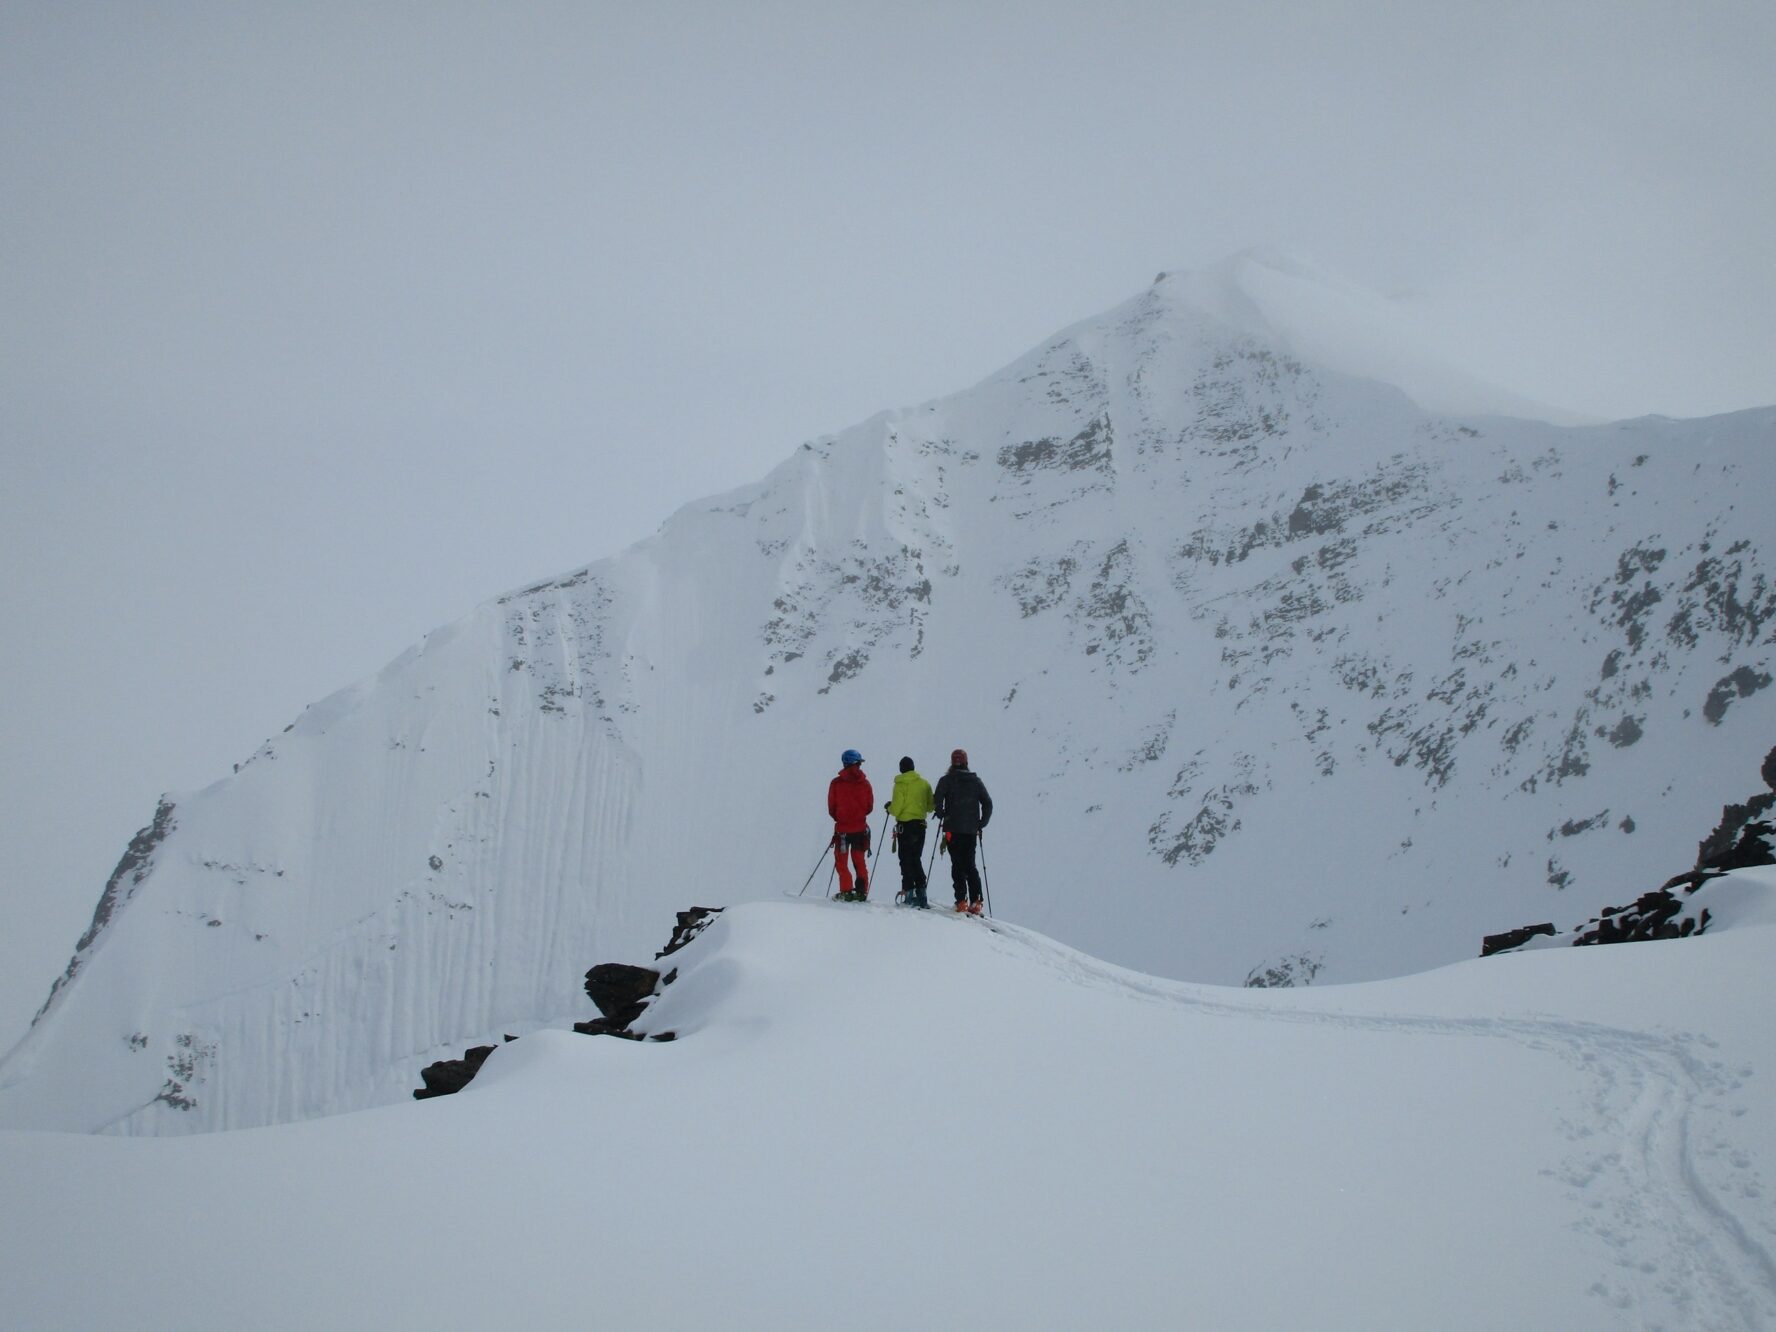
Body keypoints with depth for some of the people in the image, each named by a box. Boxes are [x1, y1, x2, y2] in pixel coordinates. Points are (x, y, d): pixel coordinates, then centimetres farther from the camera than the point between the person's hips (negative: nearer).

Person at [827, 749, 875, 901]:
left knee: (841, 861, 6)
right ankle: (862, 891, 8)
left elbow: (831, 808, -3)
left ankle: (846, 891, -3)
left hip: (842, 828, -2)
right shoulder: (864, 783, -4)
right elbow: (870, 806, 3)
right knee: (860, 861, 13)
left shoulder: (836, 783, -8)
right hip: (861, 827, 2)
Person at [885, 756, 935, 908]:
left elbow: (896, 808, -13)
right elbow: (930, 806, 9)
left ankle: (909, 891, -8)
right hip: (921, 825, 5)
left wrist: (889, 808, 8)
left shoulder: (901, 784, -9)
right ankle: (921, 893, 7)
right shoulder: (925, 784, 6)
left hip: (905, 825, -5)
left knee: (906, 861, 0)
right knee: (916, 859, 14)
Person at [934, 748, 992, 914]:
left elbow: (938, 801, -13)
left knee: (957, 865, 0)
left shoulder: (946, 780, -1)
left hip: (953, 829, -3)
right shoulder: (976, 781, 9)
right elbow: (988, 803, 6)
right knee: (970, 865, 10)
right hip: (972, 830, 3)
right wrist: (981, 823, 12)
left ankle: (961, 900, -10)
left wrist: (941, 816, 4)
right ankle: (975, 902, 1)